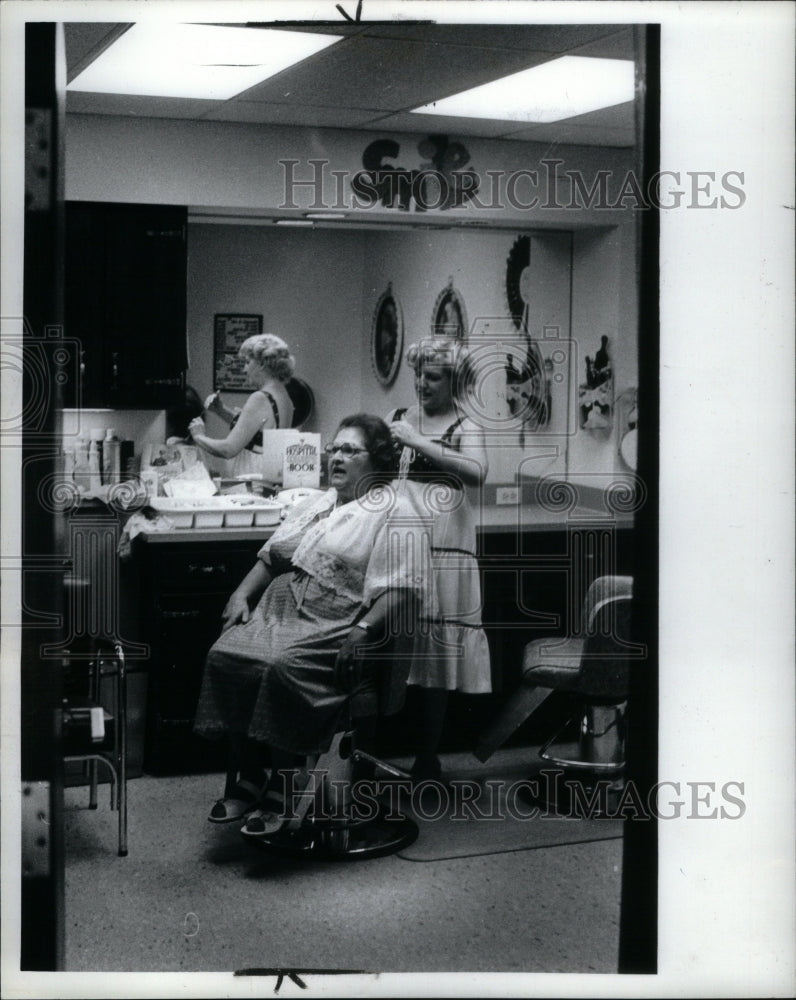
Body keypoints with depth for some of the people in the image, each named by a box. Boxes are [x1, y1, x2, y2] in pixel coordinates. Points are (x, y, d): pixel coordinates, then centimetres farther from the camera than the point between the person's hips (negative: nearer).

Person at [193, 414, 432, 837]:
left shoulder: (395, 516, 1)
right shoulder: (312, 505, 26)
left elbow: (403, 589, -10)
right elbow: (269, 558, 27)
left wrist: (364, 629, -24)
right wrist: (243, 594, 9)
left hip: (335, 625, -7)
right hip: (278, 609, 7)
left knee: (284, 669, -33)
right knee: (225, 657, -20)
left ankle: (282, 791, -21)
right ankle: (248, 779, -12)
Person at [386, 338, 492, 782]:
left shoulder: (466, 429, 2)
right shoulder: (398, 419, 14)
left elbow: (478, 472, -18)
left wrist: (419, 443, -20)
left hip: (441, 550, -3)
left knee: (434, 652, 0)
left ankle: (427, 760, 10)